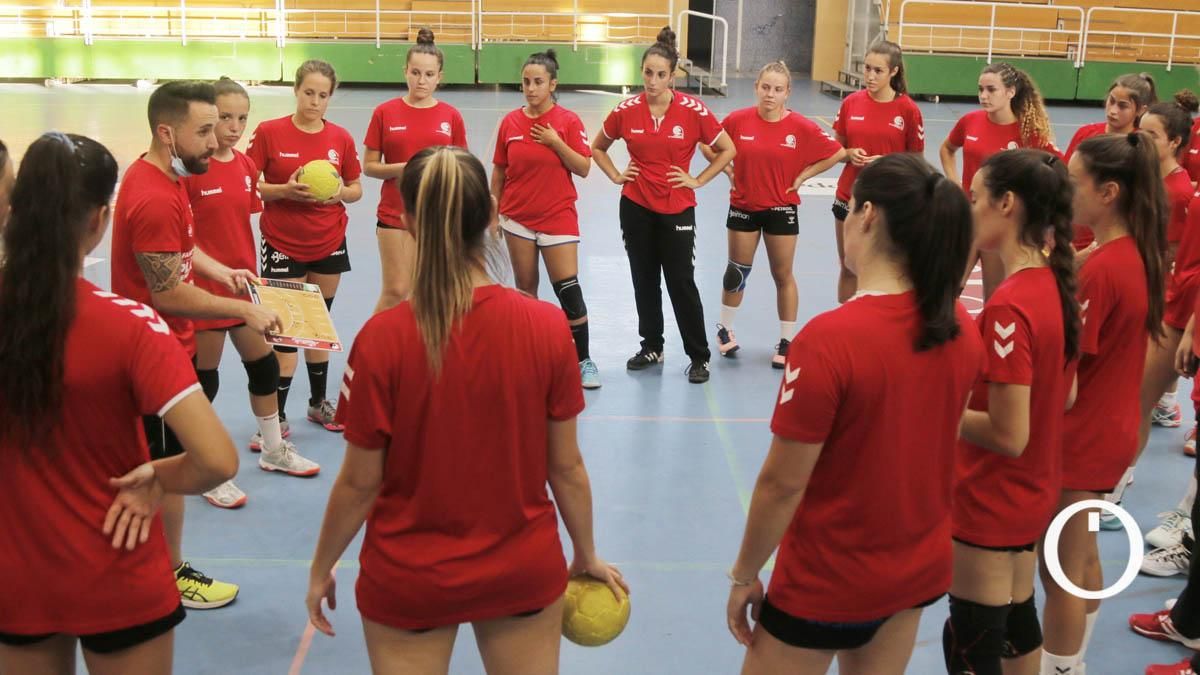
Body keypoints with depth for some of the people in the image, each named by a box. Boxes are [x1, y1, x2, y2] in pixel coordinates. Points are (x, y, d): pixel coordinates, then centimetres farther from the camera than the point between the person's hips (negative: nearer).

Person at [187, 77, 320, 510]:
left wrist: (252, 274, 13)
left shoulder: (246, 166, 4)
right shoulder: (190, 169, -15)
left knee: (264, 366, 17)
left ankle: (273, 449, 36)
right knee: (204, 378, 6)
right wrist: (216, 271, -22)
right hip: (205, 290, -7)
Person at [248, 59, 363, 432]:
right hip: (282, 246, -3)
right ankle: (276, 416, 7)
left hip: (329, 244, 3)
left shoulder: (341, 138, 1)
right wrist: (285, 189, -22)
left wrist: (340, 192, -14)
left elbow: (356, 188, 7)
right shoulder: (269, 132, -7)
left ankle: (319, 402, 29)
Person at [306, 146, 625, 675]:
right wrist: (586, 555, 10)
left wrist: (321, 569, 5)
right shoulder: (548, 326, -15)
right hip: (525, 570, 2)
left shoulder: (383, 338, -20)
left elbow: (359, 481, -11)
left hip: (409, 578, -1)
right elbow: (566, 466, -6)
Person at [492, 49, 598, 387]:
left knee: (568, 289, -6)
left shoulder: (568, 121, -5)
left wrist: (556, 142, -18)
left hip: (557, 218, -3)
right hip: (518, 219, 3)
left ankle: (584, 360, 4)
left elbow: (584, 168, -8)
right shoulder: (510, 122, 2)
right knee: (525, 287, 10)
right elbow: (499, 172, 9)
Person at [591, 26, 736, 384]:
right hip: (636, 208, 3)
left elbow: (727, 150, 0)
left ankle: (699, 357, 11)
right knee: (644, 280, 12)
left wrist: (697, 180, -5)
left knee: (682, 283, -1)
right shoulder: (626, 110, -5)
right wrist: (616, 176, 2)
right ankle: (651, 347, 27)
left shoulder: (693, 110, -11)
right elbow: (597, 147, 13)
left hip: (677, 209, -3)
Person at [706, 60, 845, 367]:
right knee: (737, 271, 12)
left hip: (781, 208, -1)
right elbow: (707, 146, 4)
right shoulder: (738, 120, -9)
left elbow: (837, 153, -4)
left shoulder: (801, 126, -11)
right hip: (743, 205, 1)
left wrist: (802, 176, -6)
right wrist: (730, 171, -3)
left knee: (783, 275, 7)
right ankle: (725, 329, 31)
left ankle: (787, 341, 18)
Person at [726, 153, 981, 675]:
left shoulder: (828, 340, -27)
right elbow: (935, 443, 6)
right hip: (923, 568, 6)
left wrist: (744, 575, -7)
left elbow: (782, 483, -21)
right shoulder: (961, 329, -7)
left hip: (829, 580, -6)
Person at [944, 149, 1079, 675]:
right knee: (1017, 622, 24)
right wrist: (983, 377, 8)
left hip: (991, 500, -9)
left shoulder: (1009, 307, -27)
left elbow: (1008, 435, -26)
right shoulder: (1054, 283, 0)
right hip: (1033, 493, 9)